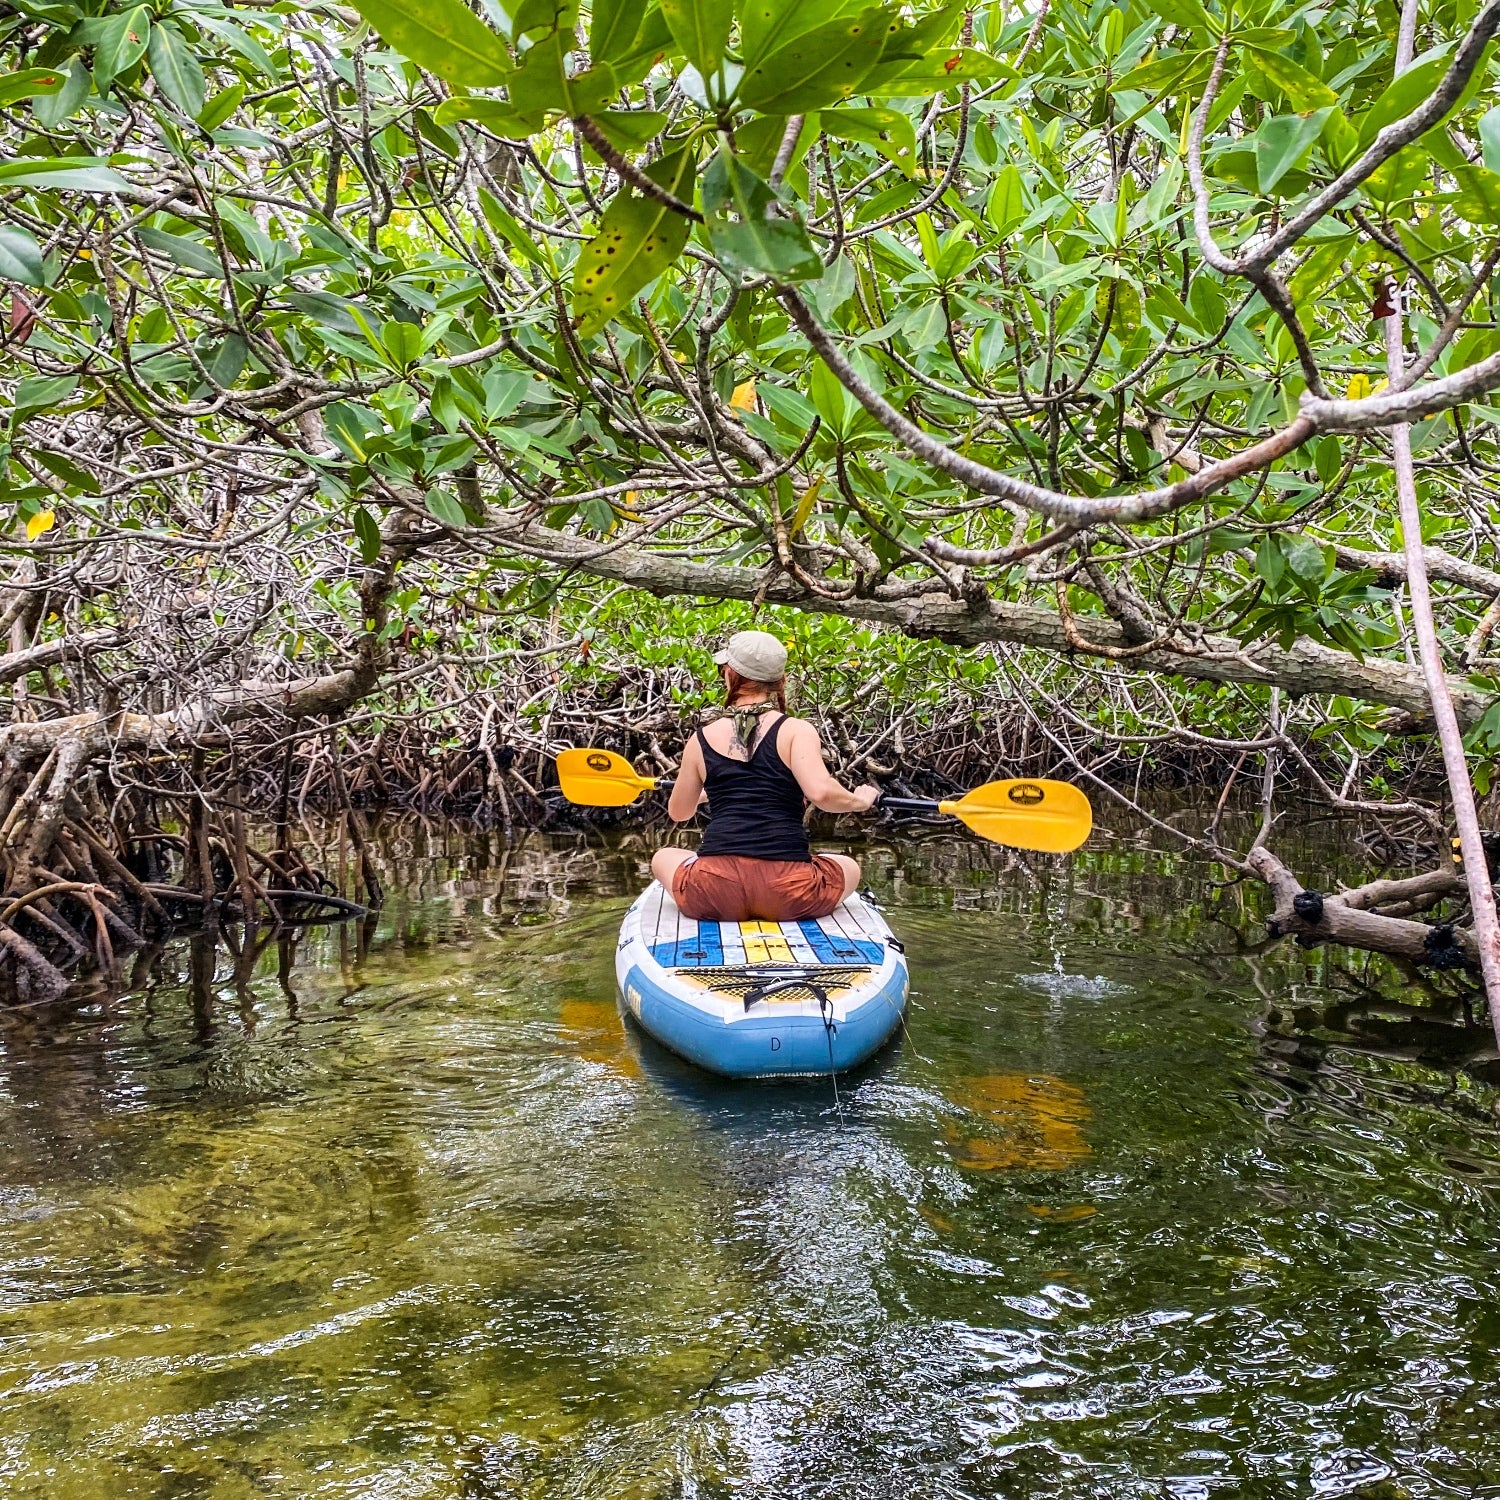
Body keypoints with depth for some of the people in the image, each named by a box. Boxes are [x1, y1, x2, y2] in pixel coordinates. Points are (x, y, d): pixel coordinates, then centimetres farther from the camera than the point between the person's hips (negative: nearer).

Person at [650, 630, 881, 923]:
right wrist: (859, 801, 8)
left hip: (714, 895, 1)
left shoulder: (702, 738, 10)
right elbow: (821, 792, -14)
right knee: (849, 867, 30)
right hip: (787, 897, -1)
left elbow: (678, 812, 23)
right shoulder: (796, 730, 2)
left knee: (664, 857, 33)